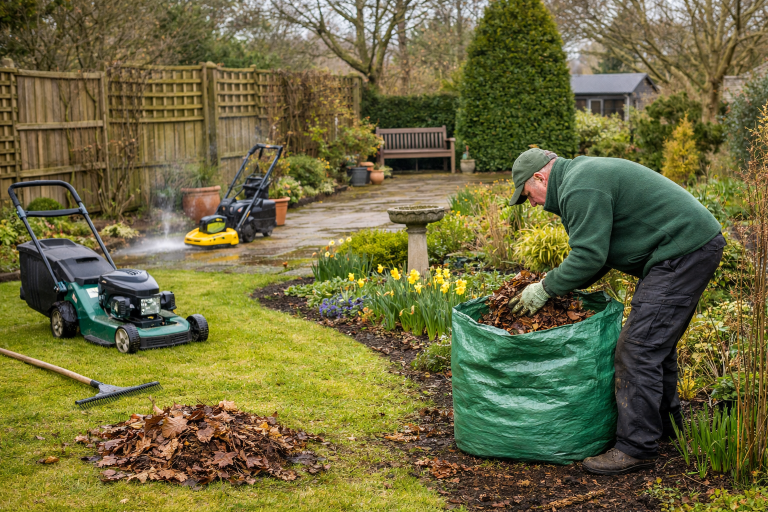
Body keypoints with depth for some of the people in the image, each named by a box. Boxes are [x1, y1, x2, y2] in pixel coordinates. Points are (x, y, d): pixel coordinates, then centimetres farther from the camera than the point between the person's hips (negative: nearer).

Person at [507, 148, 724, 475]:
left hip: (682, 252, -11)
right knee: (657, 341, 21)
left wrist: (546, 289, -6)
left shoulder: (580, 190, -14)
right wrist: (558, 282, 19)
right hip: (696, 244, 11)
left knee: (639, 350, -10)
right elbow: (597, 249, 24)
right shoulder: (582, 174, 20)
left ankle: (636, 448, -5)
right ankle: (663, 424, 35)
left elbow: (589, 257, -19)